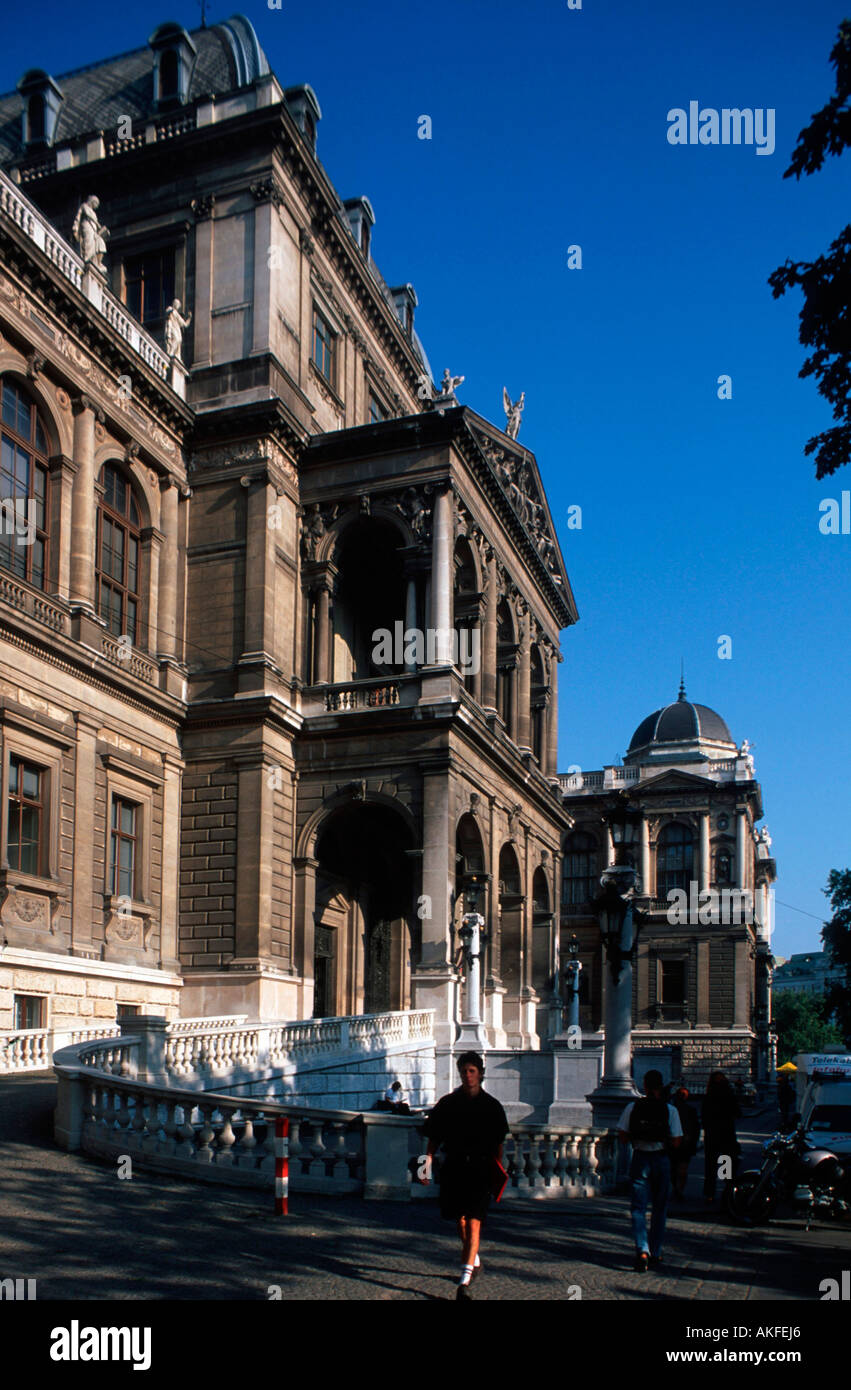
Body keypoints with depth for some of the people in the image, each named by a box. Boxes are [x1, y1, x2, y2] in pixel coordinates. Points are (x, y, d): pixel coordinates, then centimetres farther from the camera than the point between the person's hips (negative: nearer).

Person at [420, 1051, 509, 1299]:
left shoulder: (491, 1106, 3)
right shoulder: (447, 1104, 3)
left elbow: (498, 1143, 8)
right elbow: (434, 1137, 6)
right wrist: (428, 1160, -7)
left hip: (480, 1169, -2)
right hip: (453, 1167, 2)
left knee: (473, 1222, -12)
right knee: (459, 1219, 14)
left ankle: (465, 1279, -14)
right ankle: (473, 1259, 40)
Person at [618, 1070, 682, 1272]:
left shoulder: (632, 1107, -5)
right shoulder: (670, 1110, -7)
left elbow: (624, 1137, -3)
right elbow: (675, 1142, -8)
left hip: (639, 1159, 0)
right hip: (661, 1159, 0)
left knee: (638, 1208, 3)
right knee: (659, 1208, 15)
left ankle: (642, 1250, -16)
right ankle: (655, 1254, 20)